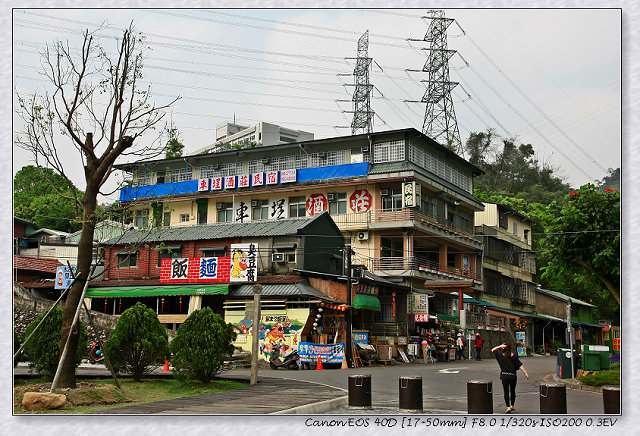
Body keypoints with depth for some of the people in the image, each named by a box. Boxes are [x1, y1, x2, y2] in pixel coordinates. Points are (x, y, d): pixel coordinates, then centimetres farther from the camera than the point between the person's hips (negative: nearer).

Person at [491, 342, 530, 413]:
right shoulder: (514, 356, -3)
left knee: (506, 391, 0)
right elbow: (520, 365, -7)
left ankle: (508, 407, -8)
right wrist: (525, 373, -6)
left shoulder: (501, 355, -5)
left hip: (504, 376, -2)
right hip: (513, 376, 2)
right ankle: (512, 406, 28)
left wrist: (500, 346, -5)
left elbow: (493, 350, 6)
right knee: (512, 391, 17)